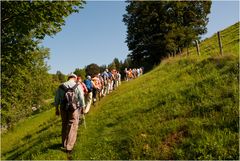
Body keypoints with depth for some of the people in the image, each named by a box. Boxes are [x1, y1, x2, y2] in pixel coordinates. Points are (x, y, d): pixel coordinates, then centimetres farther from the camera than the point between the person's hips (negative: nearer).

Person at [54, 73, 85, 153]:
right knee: (72, 127, 5)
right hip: (74, 109, -3)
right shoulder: (78, 86, -7)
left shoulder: (61, 86, 3)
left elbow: (57, 98, 6)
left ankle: (64, 143, 34)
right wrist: (82, 108, 5)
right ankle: (69, 147, 5)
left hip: (63, 108, 4)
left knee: (64, 125, 20)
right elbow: (81, 98, -7)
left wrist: (56, 109, 16)